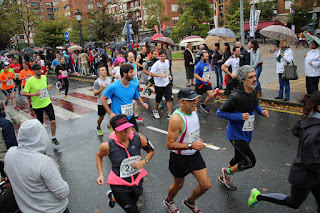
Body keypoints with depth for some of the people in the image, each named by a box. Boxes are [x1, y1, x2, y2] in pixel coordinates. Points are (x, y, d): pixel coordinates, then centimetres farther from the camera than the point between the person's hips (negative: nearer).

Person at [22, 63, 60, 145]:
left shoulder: (44, 77, 2)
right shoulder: (30, 81, -14)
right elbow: (23, 93, -12)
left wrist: (48, 87, -1)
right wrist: (34, 94, -25)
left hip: (47, 102, 3)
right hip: (37, 105, -3)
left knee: (53, 121, -8)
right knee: (40, 123, 11)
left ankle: (53, 138, 9)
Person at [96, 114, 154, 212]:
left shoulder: (138, 138, -17)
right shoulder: (108, 146, -22)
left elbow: (151, 150, 0)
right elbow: (99, 156, 1)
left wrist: (143, 162, -17)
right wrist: (101, 175, -8)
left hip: (137, 179, 4)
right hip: (120, 185, -4)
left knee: (132, 203, 27)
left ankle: (113, 196, 55)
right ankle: (112, 195, 32)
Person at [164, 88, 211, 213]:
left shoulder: (193, 110, -3)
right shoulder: (176, 119, -29)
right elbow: (169, 145, -27)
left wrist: (198, 139, 6)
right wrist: (191, 145, -33)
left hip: (195, 155, 6)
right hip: (180, 159, -6)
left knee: (206, 185, 8)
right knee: (178, 185, 18)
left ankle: (190, 201, 39)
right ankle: (169, 201, 52)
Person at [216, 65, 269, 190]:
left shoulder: (253, 92, 0)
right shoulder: (236, 97, -25)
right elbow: (219, 112, -20)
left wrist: (262, 111, -1)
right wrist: (239, 116, -26)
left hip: (246, 133, 8)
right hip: (236, 135, -8)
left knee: (239, 159, 21)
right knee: (250, 161, -8)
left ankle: (224, 177, 44)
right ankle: (227, 172, 17)